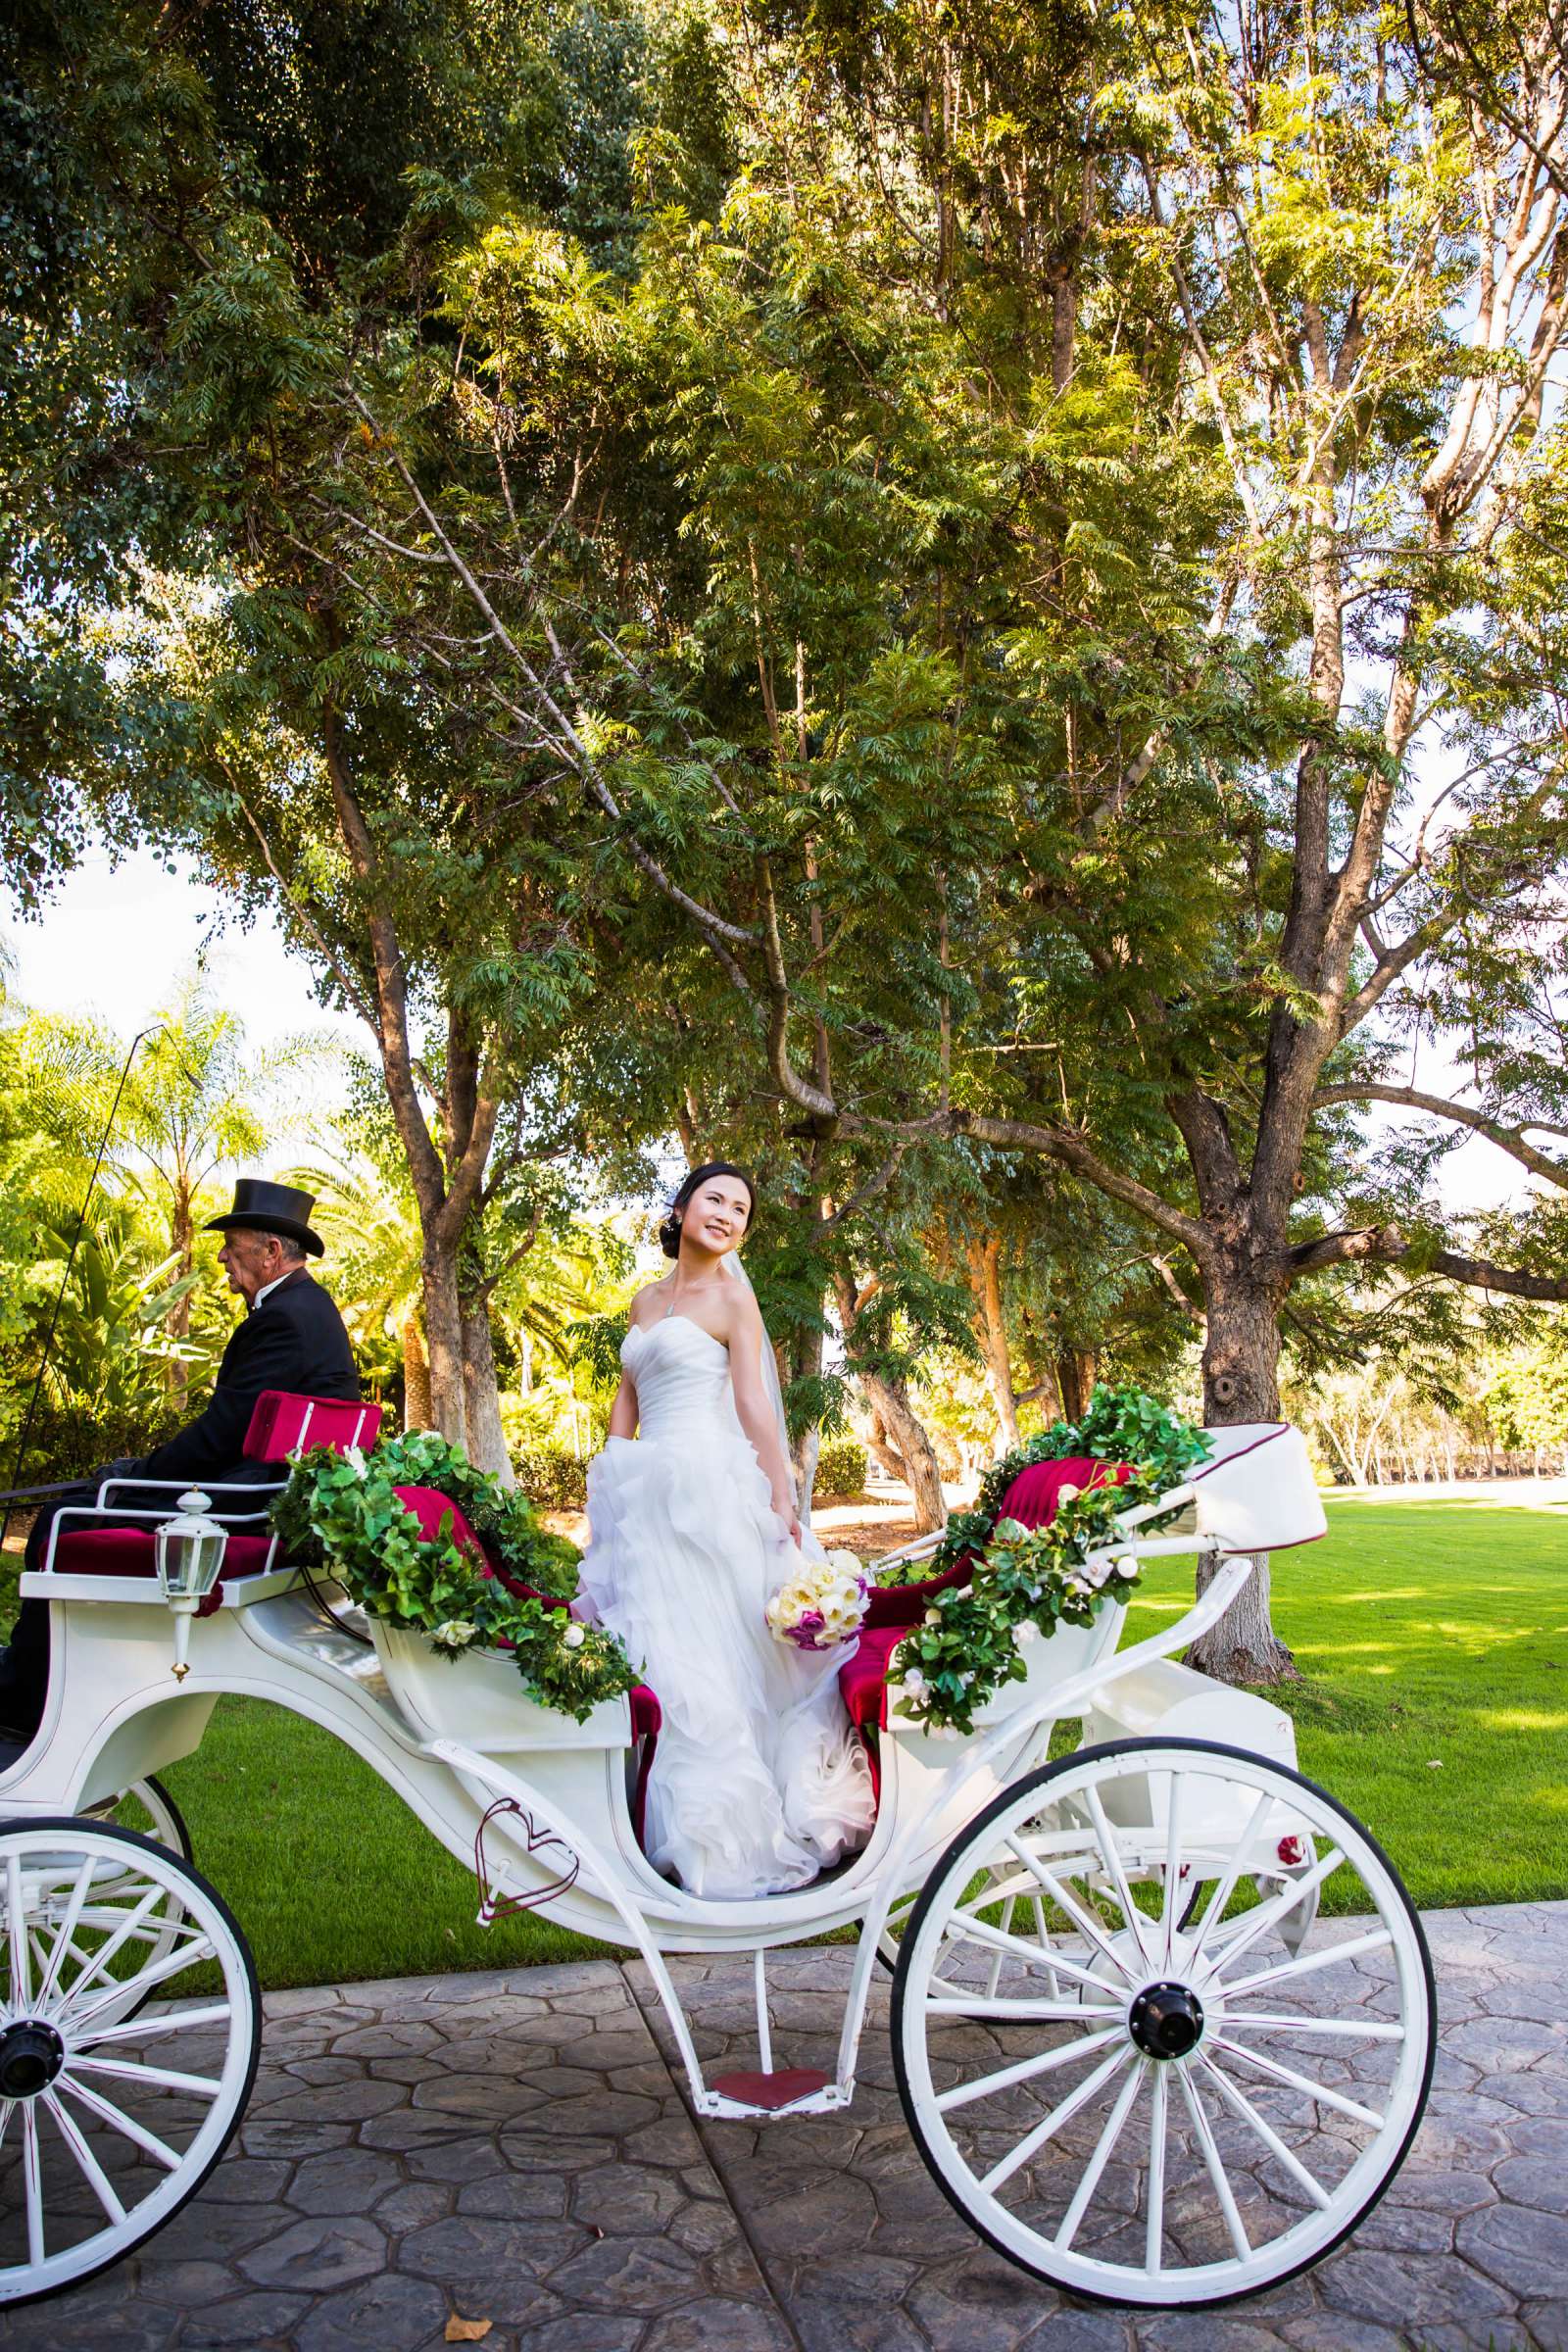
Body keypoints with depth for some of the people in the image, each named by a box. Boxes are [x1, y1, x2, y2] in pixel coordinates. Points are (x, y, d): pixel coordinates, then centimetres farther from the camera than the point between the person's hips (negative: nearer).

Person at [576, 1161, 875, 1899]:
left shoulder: (732, 1297, 0)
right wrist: (606, 1486, 11)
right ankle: (684, 1820, 15)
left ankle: (729, 1829, 5)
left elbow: (754, 1406, -6)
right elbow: (626, 1401, 18)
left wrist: (780, 1499, -12)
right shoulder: (645, 1301, 17)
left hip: (707, 1487, -6)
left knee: (706, 1647, -4)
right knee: (651, 1646, 6)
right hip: (646, 1495, 6)